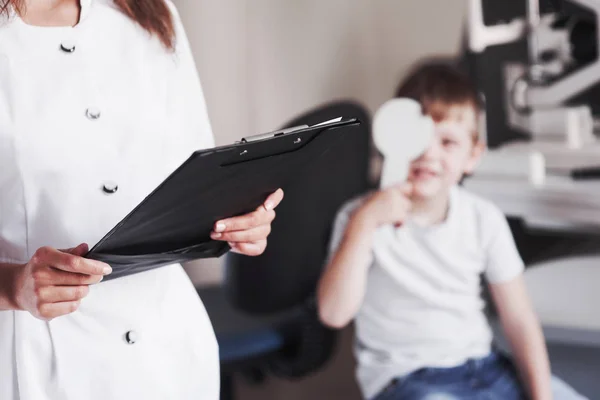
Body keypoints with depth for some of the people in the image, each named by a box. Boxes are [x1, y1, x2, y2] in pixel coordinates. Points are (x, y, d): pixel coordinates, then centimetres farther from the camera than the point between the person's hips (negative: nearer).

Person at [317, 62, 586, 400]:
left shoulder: (485, 219, -1)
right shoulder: (362, 219, -9)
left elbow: (518, 320, 2)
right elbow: (334, 314, -22)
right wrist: (365, 222, -28)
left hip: (483, 365, 4)